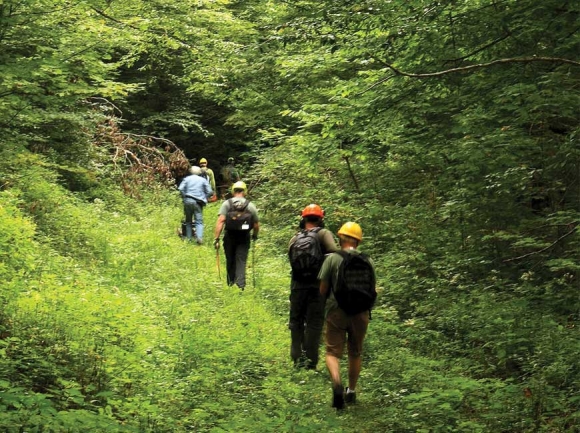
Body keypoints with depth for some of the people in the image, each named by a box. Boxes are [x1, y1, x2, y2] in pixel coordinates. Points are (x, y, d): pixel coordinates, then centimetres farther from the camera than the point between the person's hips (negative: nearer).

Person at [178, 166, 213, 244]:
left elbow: (181, 189, -3)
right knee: (199, 221, -4)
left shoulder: (187, 179, 11)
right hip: (198, 202, -1)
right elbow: (209, 192, 4)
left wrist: (184, 197, 8)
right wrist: (204, 199, 15)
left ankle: (188, 237, 13)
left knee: (188, 220, 14)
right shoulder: (203, 180, 11)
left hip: (188, 200, 1)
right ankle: (199, 237, -24)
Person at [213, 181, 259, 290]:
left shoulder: (226, 204, -3)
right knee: (241, 262, 2)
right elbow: (256, 225, 3)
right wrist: (255, 235, 22)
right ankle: (240, 284, -13)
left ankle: (230, 283, 28)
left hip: (230, 237, 0)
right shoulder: (250, 205, 1)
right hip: (244, 238, 0)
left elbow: (220, 221, -14)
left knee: (230, 261, 15)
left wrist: (216, 238, -14)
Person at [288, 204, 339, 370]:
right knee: (314, 323, 4)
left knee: (296, 322, 16)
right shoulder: (324, 234, -5)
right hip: (317, 286, -3)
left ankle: (297, 357, 16)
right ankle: (310, 360, 3)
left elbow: (292, 260, 4)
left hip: (297, 286, 3)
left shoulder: (294, 239, 8)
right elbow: (334, 252, -19)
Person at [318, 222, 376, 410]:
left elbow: (323, 290, -4)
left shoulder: (332, 259, -6)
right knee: (355, 353, 19)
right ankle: (351, 391, 29)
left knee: (333, 352, 1)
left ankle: (336, 382, -26)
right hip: (360, 313, 3)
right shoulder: (367, 261, 3)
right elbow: (372, 290, 9)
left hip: (336, 312, -3)